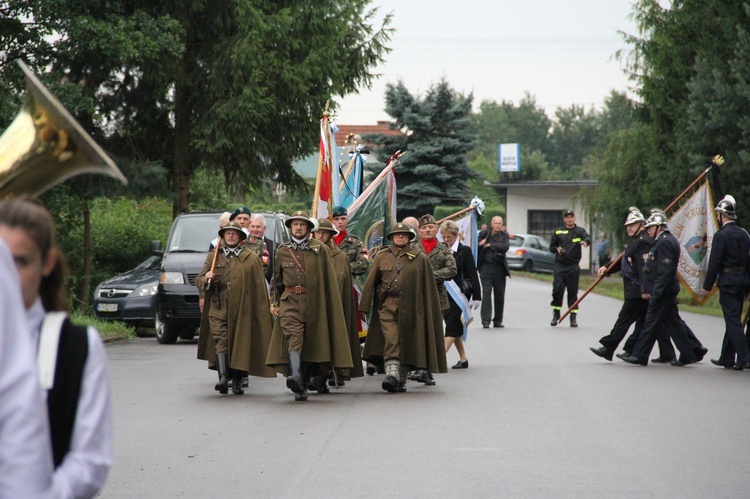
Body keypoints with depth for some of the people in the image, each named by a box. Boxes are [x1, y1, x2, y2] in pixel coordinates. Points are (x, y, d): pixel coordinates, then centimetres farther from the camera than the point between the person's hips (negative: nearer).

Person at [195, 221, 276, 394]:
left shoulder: (251, 258, 8)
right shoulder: (213, 257, 14)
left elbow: (259, 287, 5)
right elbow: (198, 281, 12)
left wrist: (260, 311, -2)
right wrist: (206, 279, -12)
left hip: (242, 310, -1)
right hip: (218, 309, 1)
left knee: (241, 345, 1)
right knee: (220, 341, -14)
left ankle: (237, 381, 10)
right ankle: (223, 377, -23)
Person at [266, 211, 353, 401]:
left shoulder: (320, 249, 5)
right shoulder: (282, 251, 12)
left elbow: (329, 280, 2)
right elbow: (277, 281, 22)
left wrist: (329, 305, -4)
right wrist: (275, 303, 15)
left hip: (313, 302, 0)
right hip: (289, 302, 0)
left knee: (310, 342, 2)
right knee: (293, 336, -19)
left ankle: (303, 384, 11)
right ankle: (295, 376, -35)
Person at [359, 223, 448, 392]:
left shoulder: (420, 258, 7)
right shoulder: (382, 256, 9)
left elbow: (427, 287, 9)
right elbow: (371, 282, 7)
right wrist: (364, 306, 0)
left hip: (410, 307, 1)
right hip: (387, 306, -1)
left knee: (407, 343, 4)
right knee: (391, 340, -16)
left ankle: (402, 379, 16)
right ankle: (392, 374, -26)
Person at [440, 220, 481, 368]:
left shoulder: (465, 251, -4)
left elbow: (472, 274, -5)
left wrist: (476, 296, -8)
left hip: (460, 294, -5)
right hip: (445, 294, 5)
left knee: (452, 328, -11)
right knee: (455, 328, 9)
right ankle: (463, 359, 18)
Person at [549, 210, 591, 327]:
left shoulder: (579, 231, 5)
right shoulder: (558, 232, 12)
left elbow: (588, 237, -15)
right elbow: (551, 246, 17)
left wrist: (585, 242, -39)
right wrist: (557, 249, -6)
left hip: (573, 266, -1)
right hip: (560, 265, 1)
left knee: (573, 292, 1)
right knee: (557, 290, -7)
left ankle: (573, 317, 8)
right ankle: (556, 315, 7)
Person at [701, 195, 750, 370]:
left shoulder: (721, 235, -13)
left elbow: (714, 263, -14)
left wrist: (707, 286, -8)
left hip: (728, 282, -7)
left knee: (733, 321, -6)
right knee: (733, 321, 14)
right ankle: (727, 358, 20)